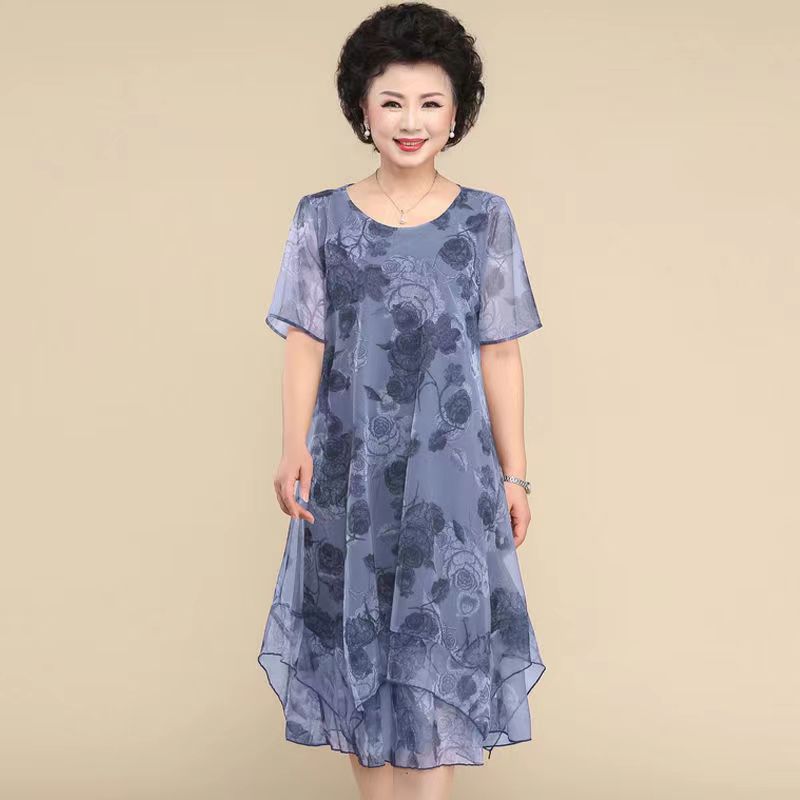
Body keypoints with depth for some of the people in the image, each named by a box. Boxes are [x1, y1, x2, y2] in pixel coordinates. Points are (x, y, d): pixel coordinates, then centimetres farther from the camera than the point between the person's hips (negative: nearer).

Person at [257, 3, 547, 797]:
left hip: (450, 466, -1)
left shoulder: (486, 219, 2)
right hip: (350, 467, 1)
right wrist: (294, 450, -15)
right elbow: (305, 346, -1)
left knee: (438, 649, 1)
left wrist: (514, 475, 2)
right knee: (359, 641, 8)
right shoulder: (321, 219, 2)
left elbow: (499, 356, 2)